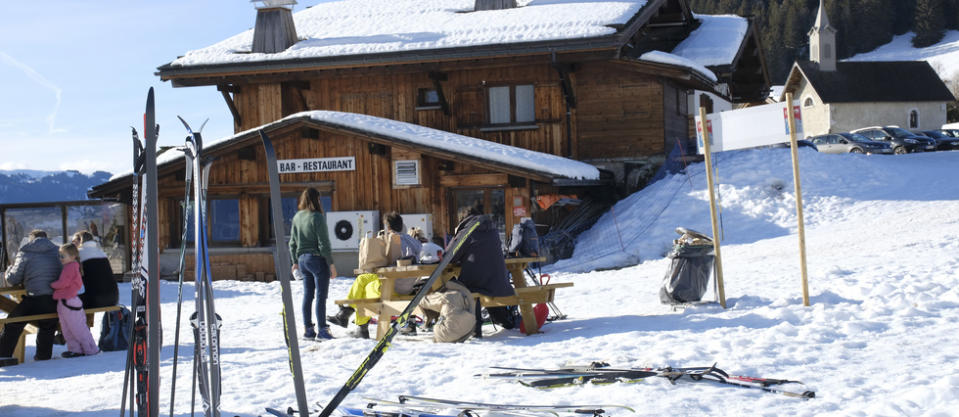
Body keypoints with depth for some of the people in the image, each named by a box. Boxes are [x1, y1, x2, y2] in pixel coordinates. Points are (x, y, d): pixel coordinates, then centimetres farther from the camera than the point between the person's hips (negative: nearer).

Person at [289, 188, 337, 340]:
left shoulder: (297, 217, 7)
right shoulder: (317, 217, -14)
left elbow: (292, 243, 12)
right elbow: (323, 243, -15)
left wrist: (295, 262, 20)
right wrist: (331, 263, -10)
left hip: (303, 259, 7)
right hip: (318, 259, -7)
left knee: (308, 295, 12)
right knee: (321, 296, -3)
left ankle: (308, 329, 16)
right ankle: (322, 330, -3)